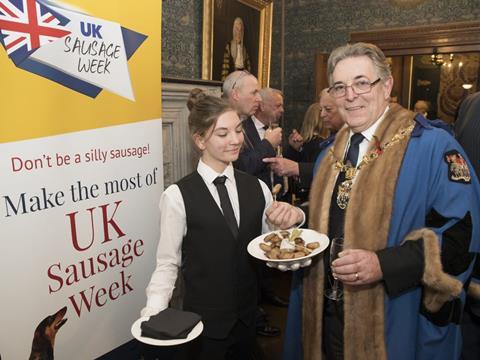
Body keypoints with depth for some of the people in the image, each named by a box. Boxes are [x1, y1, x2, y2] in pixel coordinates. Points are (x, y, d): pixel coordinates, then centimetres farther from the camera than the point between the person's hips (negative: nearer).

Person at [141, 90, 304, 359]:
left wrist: (291, 218, -17)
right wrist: (155, 312, -24)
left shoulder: (257, 188, -2)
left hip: (248, 317, 4)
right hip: (205, 324, -4)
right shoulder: (178, 196, -16)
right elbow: (168, 263, -11)